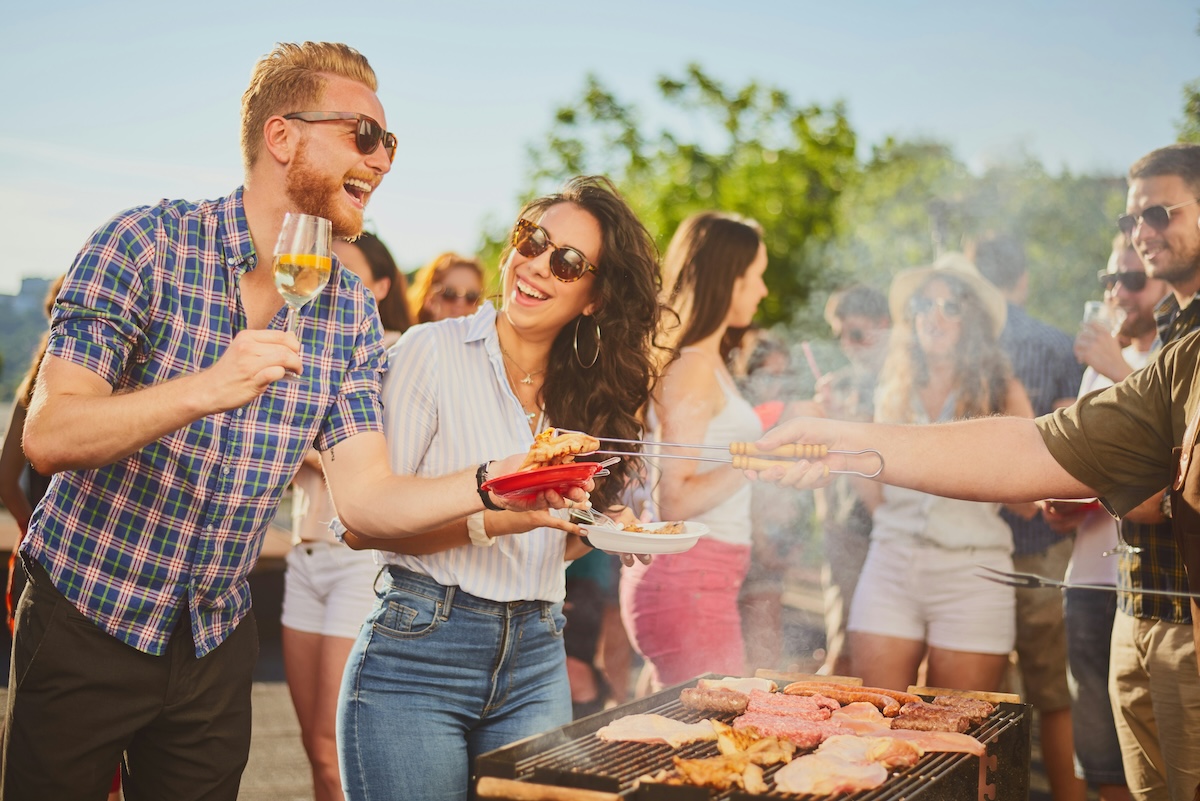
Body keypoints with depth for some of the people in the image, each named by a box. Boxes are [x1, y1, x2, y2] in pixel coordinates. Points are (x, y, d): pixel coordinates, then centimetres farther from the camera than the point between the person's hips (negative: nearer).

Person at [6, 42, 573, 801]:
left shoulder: (350, 313, -1)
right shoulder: (146, 244, -15)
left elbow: (366, 497, -7)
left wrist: (487, 486, -24)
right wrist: (204, 390, -37)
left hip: (215, 644, 4)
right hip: (85, 624, -4)